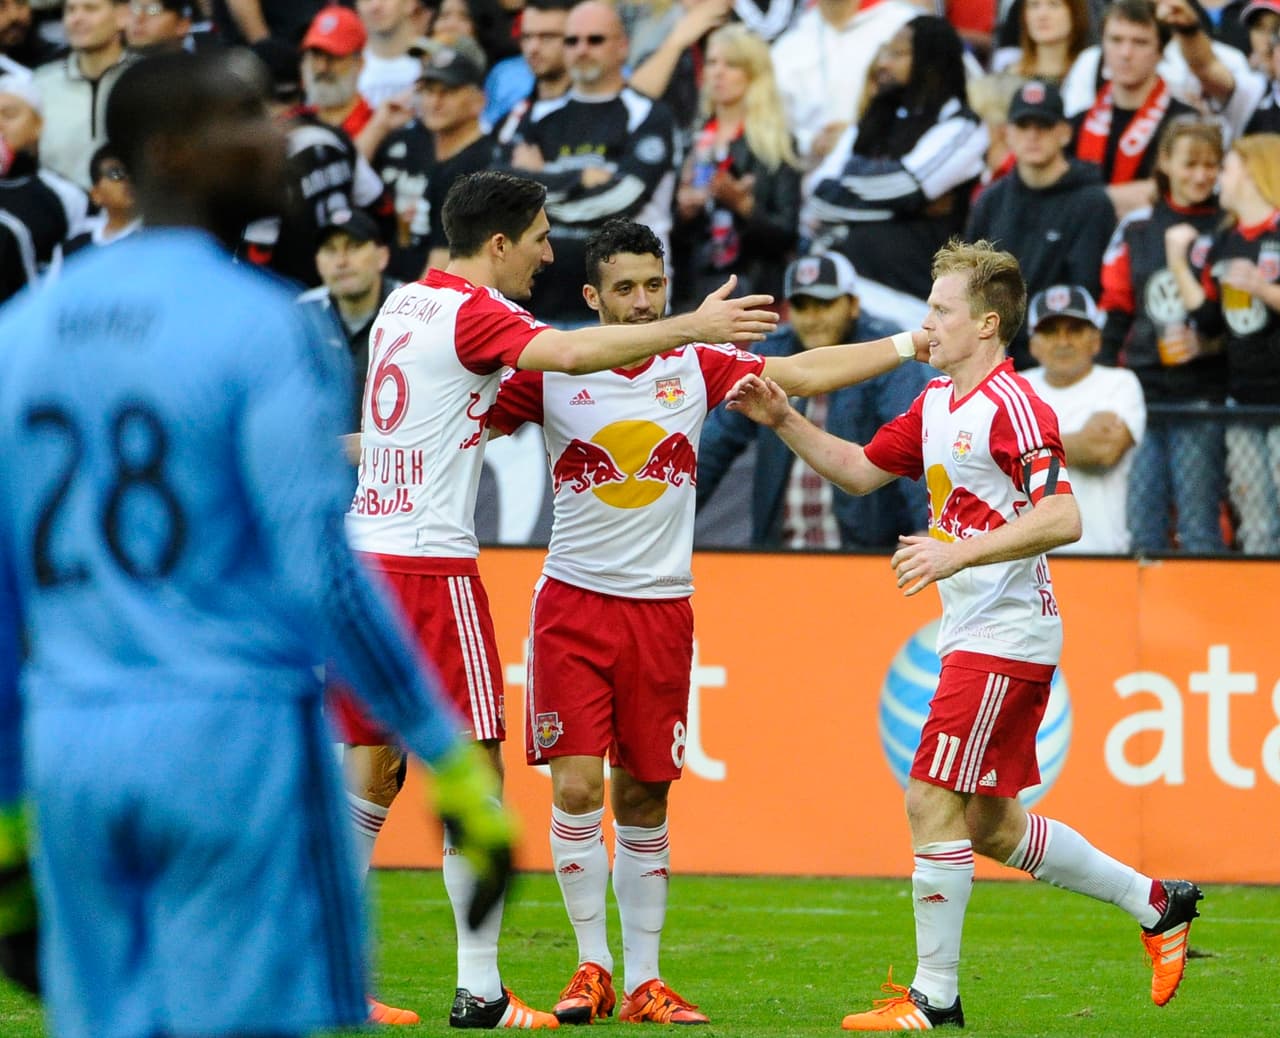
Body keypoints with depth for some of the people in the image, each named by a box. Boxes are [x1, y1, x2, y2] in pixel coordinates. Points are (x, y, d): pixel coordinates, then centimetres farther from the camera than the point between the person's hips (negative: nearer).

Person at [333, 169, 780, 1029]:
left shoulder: (404, 304, 15)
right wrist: (692, 327, -25)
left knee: (374, 765, 12)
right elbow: (569, 353, -28)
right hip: (432, 563, -8)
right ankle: (480, 991, -8)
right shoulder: (471, 313, -10)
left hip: (367, 554, 8)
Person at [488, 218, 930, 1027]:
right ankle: (593, 968, 2)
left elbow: (804, 373, 8)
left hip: (661, 610, 2)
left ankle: (643, 981, 12)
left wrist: (911, 344, 6)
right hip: (574, 603, -2)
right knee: (577, 786, -11)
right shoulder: (550, 374, -3)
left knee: (645, 798, 5)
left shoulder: (697, 368, 3)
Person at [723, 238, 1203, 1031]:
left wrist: (960, 552, -30)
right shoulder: (936, 403, 13)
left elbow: (1062, 519, -26)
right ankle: (1155, 904, 24)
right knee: (990, 825, 13)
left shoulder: (1013, 407, -16)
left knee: (934, 803, -9)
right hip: (973, 636, 10)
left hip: (1006, 636, -10)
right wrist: (784, 420, 14)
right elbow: (861, 470, 25)